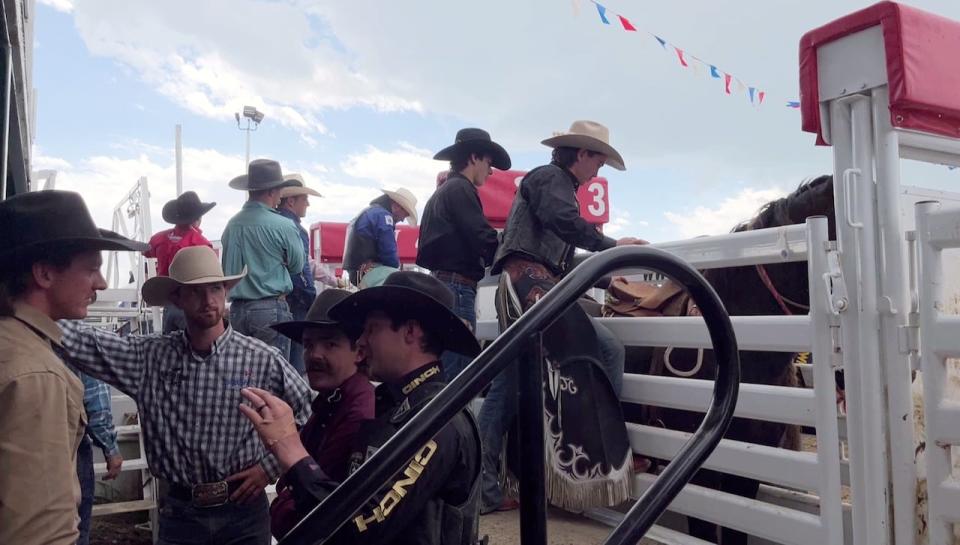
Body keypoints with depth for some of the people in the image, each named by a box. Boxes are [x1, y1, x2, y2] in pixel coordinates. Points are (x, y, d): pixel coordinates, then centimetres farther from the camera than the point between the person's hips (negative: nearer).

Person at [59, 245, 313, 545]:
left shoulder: (262, 359, -9)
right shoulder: (148, 355, -3)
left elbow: (310, 413, -2)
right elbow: (81, 340, -9)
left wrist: (272, 466, -5)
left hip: (242, 509, -1)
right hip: (179, 510, 1)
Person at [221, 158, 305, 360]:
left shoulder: (231, 225, 3)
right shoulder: (283, 226, -12)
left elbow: (226, 269, 12)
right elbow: (297, 266, 2)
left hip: (237, 309, 6)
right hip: (271, 308, -5)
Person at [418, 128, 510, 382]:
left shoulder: (441, 192, 24)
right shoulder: (460, 189, -6)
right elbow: (484, 239, -16)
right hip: (456, 288, -10)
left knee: (443, 370, 12)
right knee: (457, 373, -11)